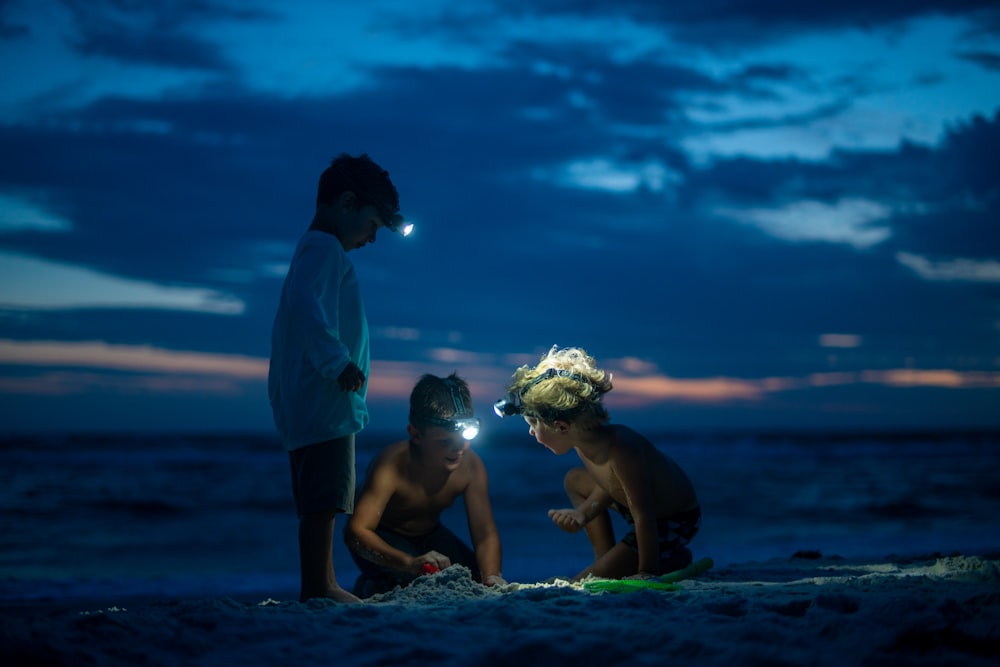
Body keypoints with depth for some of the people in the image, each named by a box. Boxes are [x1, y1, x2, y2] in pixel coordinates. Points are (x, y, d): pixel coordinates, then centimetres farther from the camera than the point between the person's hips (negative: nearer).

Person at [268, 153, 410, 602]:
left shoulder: (313, 250, 24)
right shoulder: (325, 249, -8)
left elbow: (300, 310, 27)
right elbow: (306, 305, -25)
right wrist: (338, 363, -26)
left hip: (304, 407, 11)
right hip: (324, 402, -11)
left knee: (322, 501, 12)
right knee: (323, 500, -12)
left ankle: (323, 586, 16)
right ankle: (316, 588, -14)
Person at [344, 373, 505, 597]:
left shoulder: (471, 466, -20)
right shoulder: (392, 466, -35)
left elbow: (485, 534, -18)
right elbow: (356, 532, -45)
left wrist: (492, 577, -40)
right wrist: (409, 562, -60)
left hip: (430, 536, 5)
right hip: (383, 540, -5)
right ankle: (370, 590, 0)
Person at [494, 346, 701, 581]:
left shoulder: (621, 451, -36)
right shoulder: (584, 444, -8)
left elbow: (644, 517, -31)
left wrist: (647, 572, -26)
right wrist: (583, 513, -8)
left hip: (675, 523, -9)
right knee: (575, 480, 19)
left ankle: (673, 561, 2)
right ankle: (605, 555, 21)